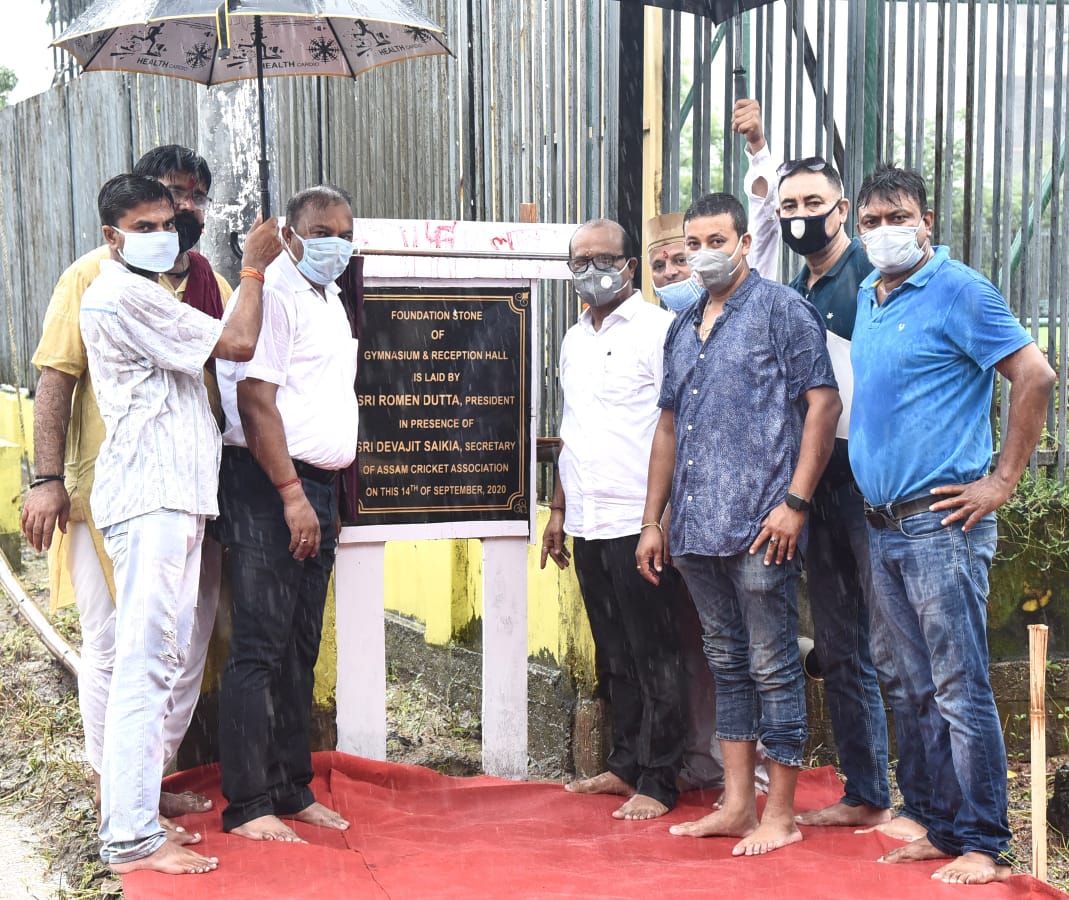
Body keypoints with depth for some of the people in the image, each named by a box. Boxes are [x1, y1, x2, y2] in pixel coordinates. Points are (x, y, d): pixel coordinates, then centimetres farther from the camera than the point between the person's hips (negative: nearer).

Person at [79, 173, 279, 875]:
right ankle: (132, 838, -11)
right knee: (145, 662, -12)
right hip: (150, 495, -11)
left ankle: (133, 808, 18)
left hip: (174, 494, 11)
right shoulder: (124, 294, -11)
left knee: (163, 660, 11)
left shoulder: (145, 294, 24)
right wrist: (256, 267, 1)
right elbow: (239, 343, -12)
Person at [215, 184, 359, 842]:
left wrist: (325, 496, 18)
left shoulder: (329, 299, 19)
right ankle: (248, 806, 1)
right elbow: (255, 401, -18)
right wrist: (292, 496, -19)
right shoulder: (273, 293, -11)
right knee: (260, 650, -6)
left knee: (301, 648, 12)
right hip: (269, 488, -9)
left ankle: (292, 789, 21)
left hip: (318, 487, 9)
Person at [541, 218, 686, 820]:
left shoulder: (657, 329, -7)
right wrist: (558, 509, 19)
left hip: (638, 521, -7)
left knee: (653, 654, 0)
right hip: (588, 523, 7)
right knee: (613, 654, 14)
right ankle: (626, 765, 25)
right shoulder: (575, 340, 17)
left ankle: (659, 782, 6)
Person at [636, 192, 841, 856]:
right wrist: (652, 522, 17)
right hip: (697, 529, 7)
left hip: (760, 527, -7)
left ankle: (781, 814, 9)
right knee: (728, 665, 13)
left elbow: (824, 403, -9)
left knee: (772, 668, 0)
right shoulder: (683, 329, 18)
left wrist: (795, 503, -16)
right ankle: (737, 806, 22)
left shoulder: (781, 310, -3)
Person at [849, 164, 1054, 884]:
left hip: (941, 525, -8)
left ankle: (984, 845, 5)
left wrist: (1003, 481, -13)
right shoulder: (866, 297, 16)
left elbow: (1036, 376, -14)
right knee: (923, 691, 13)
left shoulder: (958, 291, -8)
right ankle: (947, 829, 22)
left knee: (961, 690, -4)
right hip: (883, 527, 8)